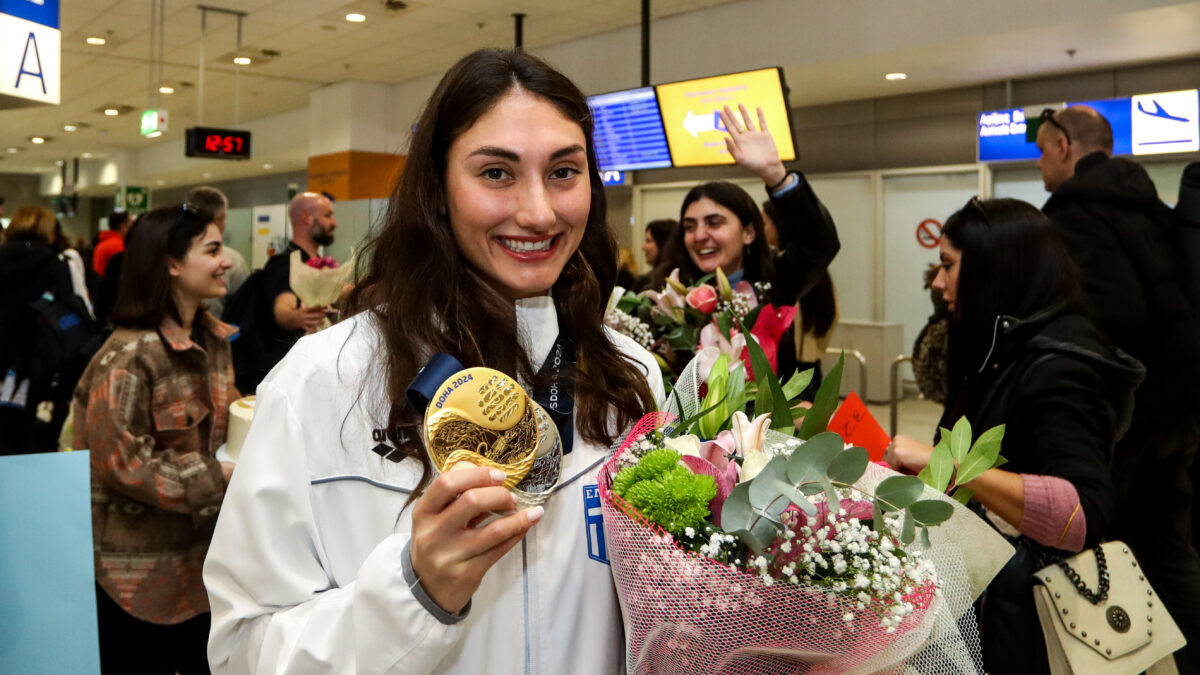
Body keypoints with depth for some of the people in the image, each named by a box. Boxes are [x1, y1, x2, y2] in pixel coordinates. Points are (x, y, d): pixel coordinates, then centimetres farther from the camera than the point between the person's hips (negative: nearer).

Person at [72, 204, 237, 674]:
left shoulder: (212, 340, 7)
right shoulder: (130, 355, -19)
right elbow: (121, 461, -21)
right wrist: (219, 478, -21)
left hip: (201, 554, 7)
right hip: (141, 568, -7)